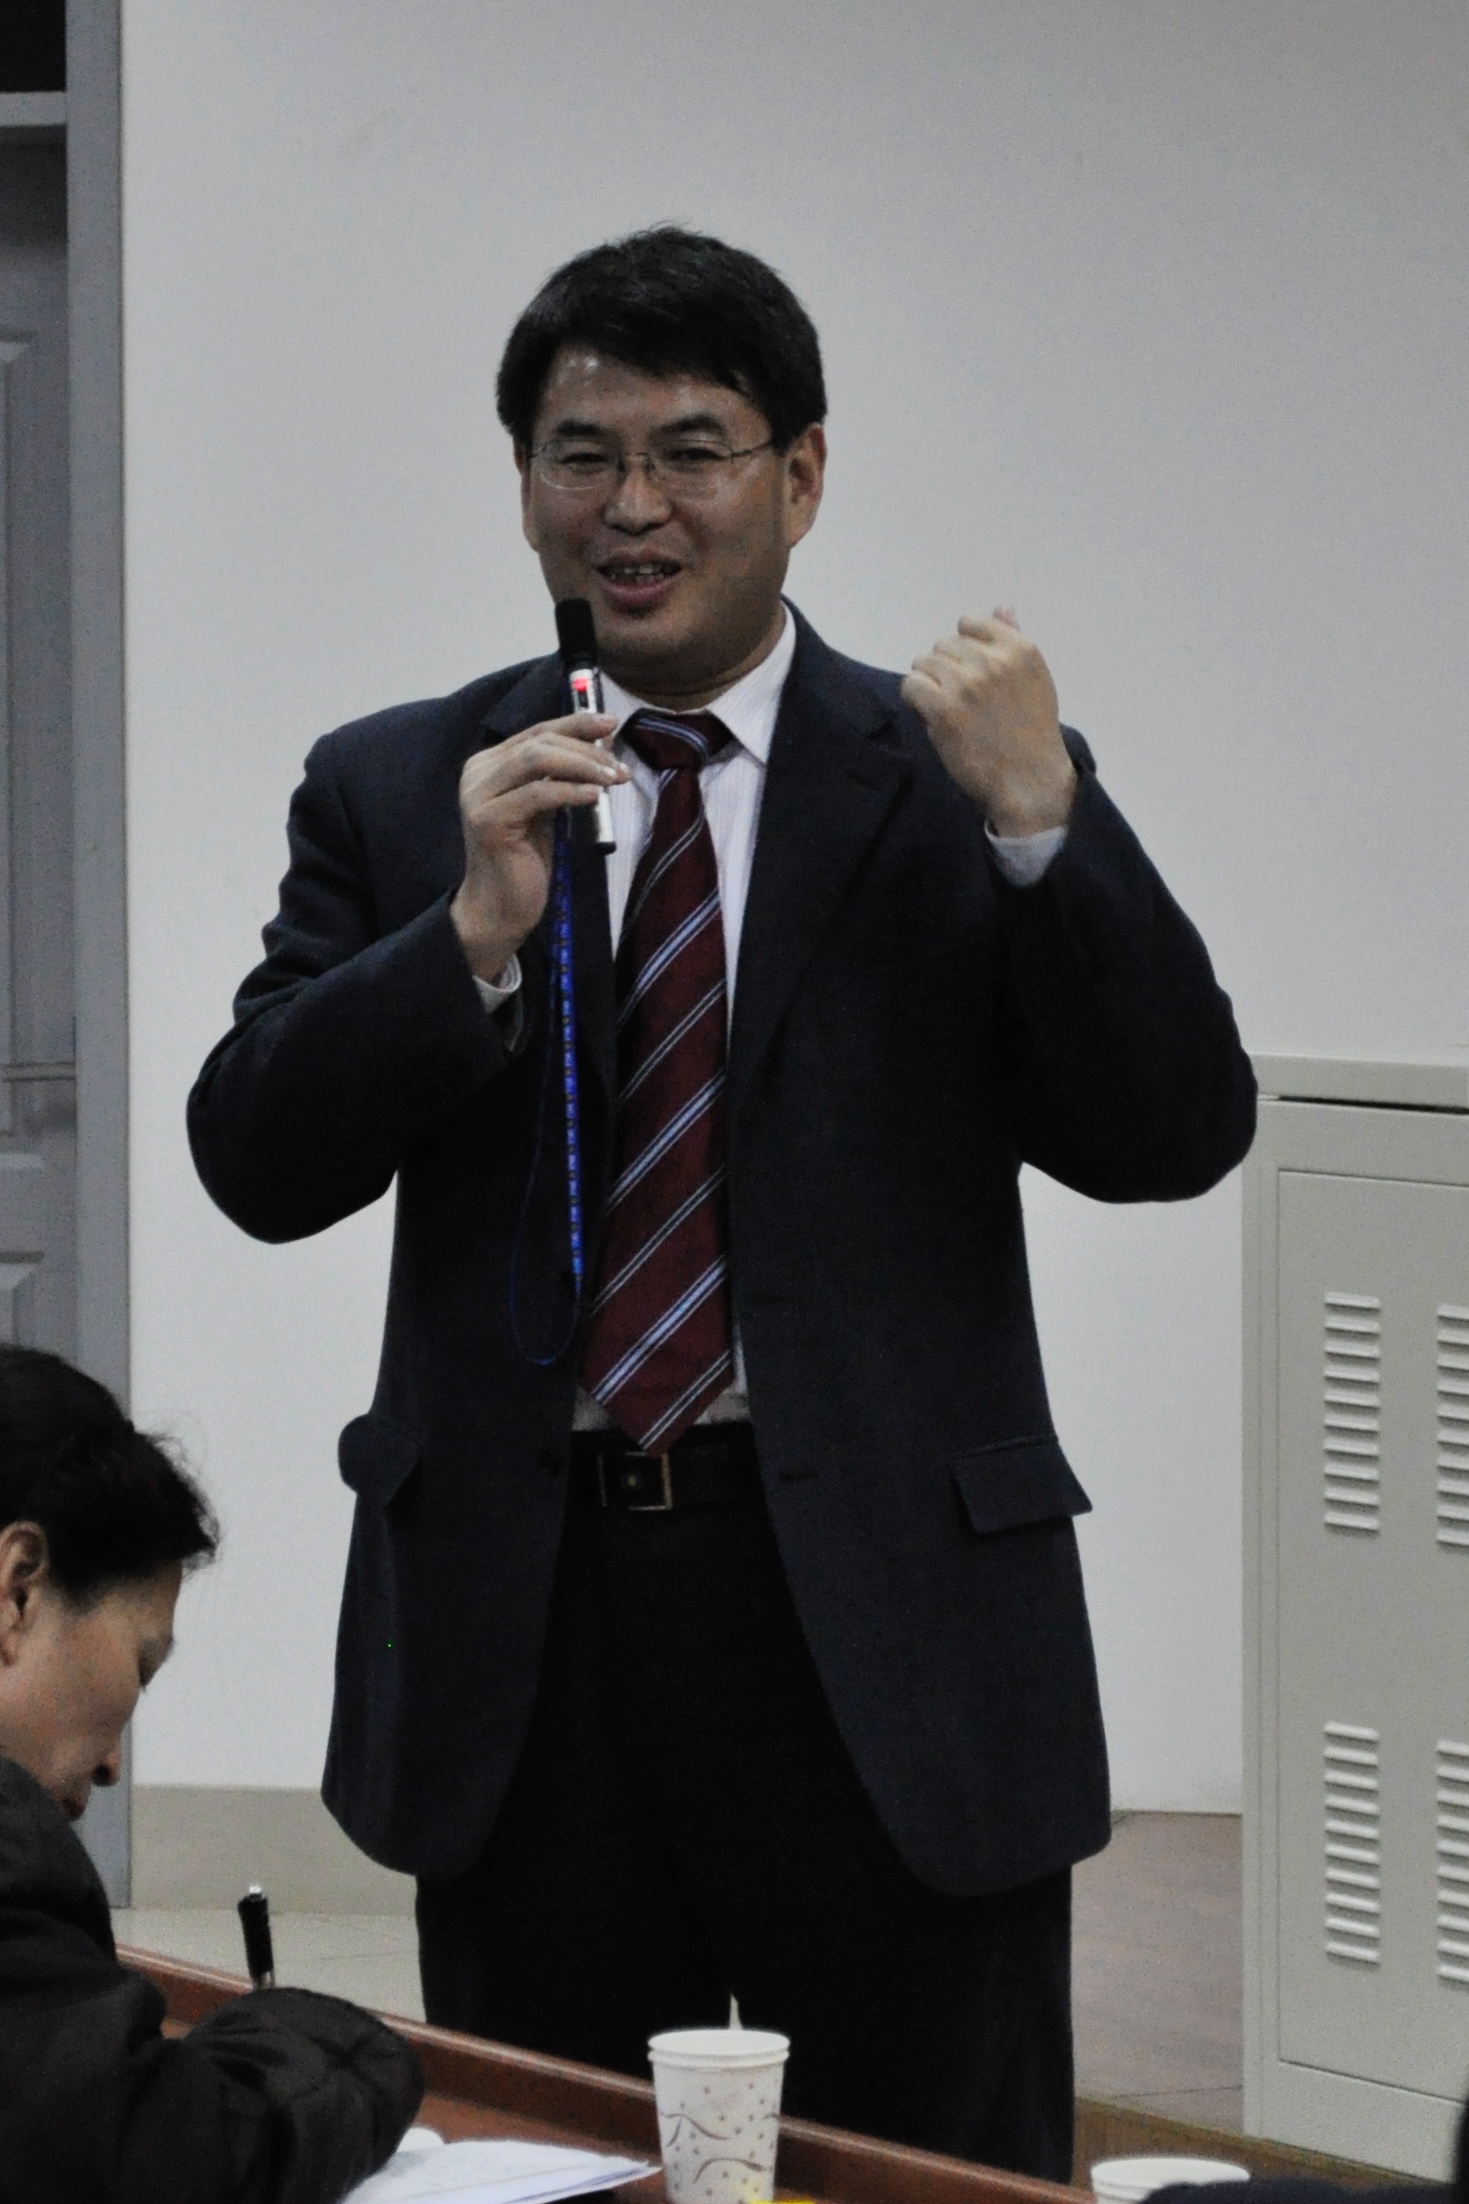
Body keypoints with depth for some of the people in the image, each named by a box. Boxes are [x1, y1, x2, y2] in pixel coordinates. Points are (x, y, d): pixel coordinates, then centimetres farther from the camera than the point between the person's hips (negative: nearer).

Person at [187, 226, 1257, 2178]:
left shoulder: (957, 785, 3)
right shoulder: (397, 793, 8)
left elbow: (1172, 1136, -6)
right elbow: (257, 1167, -1)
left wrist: (1043, 824, -18)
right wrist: (473, 931, -15)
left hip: (878, 1624, -1)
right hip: (525, 1629, 2)